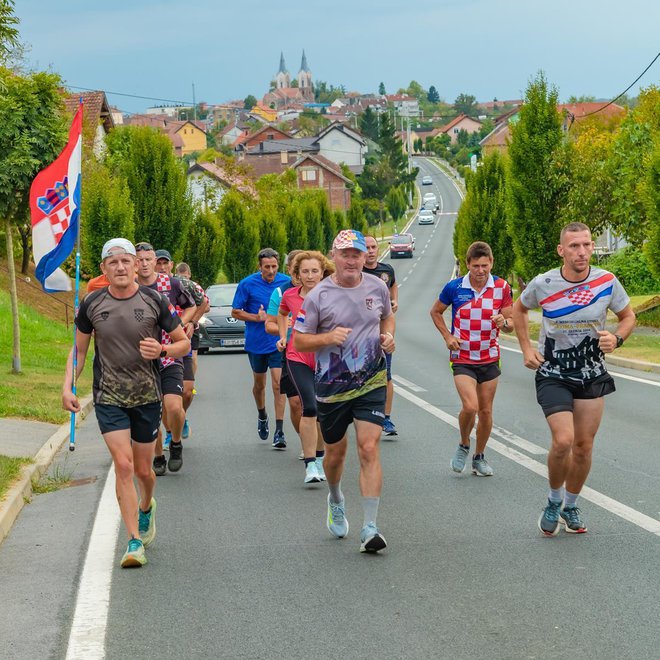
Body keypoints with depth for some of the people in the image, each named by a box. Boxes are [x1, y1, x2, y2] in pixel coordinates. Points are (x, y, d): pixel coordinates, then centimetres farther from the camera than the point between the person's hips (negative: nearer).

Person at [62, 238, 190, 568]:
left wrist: (162, 349, -18)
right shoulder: (92, 304, -1)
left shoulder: (153, 301, -4)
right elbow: (79, 349, 11)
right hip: (108, 397, 0)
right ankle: (135, 542, -9)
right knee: (123, 465, -13)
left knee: (143, 469, 10)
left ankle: (146, 507, 46)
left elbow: (184, 343, 4)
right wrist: (67, 387, -1)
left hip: (146, 396, 0)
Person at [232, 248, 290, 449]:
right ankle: (262, 416, 45)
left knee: (278, 384, -11)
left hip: (279, 343, -1)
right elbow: (235, 312, -2)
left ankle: (279, 431, -9)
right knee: (259, 383, 17)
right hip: (256, 342, 1)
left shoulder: (286, 282, -3)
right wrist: (258, 317, -15)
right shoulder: (247, 284, -7)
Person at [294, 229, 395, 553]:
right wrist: (328, 337, -22)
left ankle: (370, 528, -12)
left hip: (371, 382, 1)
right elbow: (299, 340, -4)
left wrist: (387, 335, -1)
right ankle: (335, 500, 47)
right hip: (331, 386, 0)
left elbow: (387, 316, 21)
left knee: (369, 448, -12)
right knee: (335, 452, 13)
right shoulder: (318, 295, -8)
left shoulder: (377, 287, 1)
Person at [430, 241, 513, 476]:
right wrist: (447, 337, -2)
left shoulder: (502, 287, -4)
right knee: (470, 406, -19)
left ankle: (479, 457, 27)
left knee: (486, 411, 8)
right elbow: (435, 311, 11)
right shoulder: (454, 287, -7)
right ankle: (463, 446, 9)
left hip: (490, 359, 2)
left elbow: (511, 325, 2)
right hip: (462, 358, -2)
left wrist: (504, 322, -21)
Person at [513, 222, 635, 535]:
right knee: (563, 440, -18)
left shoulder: (607, 282, -10)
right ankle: (554, 501, 7)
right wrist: (527, 349, 1)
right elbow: (519, 309, 10)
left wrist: (617, 338, -14)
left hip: (592, 375, 2)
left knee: (584, 445, 7)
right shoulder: (542, 284, -12)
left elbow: (628, 316, 7)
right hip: (553, 375, -2)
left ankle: (570, 506, 29)